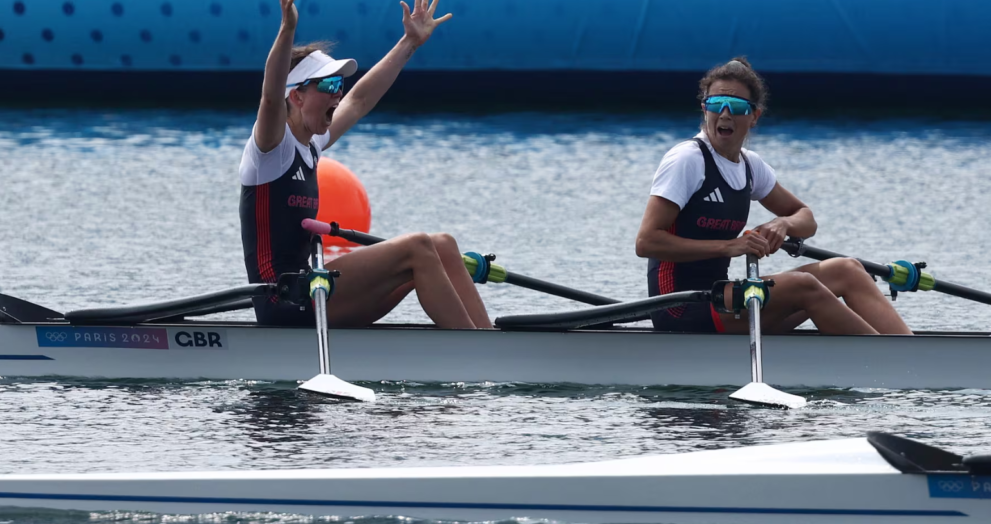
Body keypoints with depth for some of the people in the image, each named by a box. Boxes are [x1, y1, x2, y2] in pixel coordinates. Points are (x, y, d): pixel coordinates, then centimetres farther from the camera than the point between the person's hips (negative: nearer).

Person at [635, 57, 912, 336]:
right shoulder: (687, 160, -11)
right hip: (681, 310, -8)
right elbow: (646, 241, -19)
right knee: (803, 286, -26)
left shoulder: (750, 165, 12)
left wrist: (783, 224, -4)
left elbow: (806, 219, 22)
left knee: (846, 271, -4)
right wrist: (728, 246, -23)